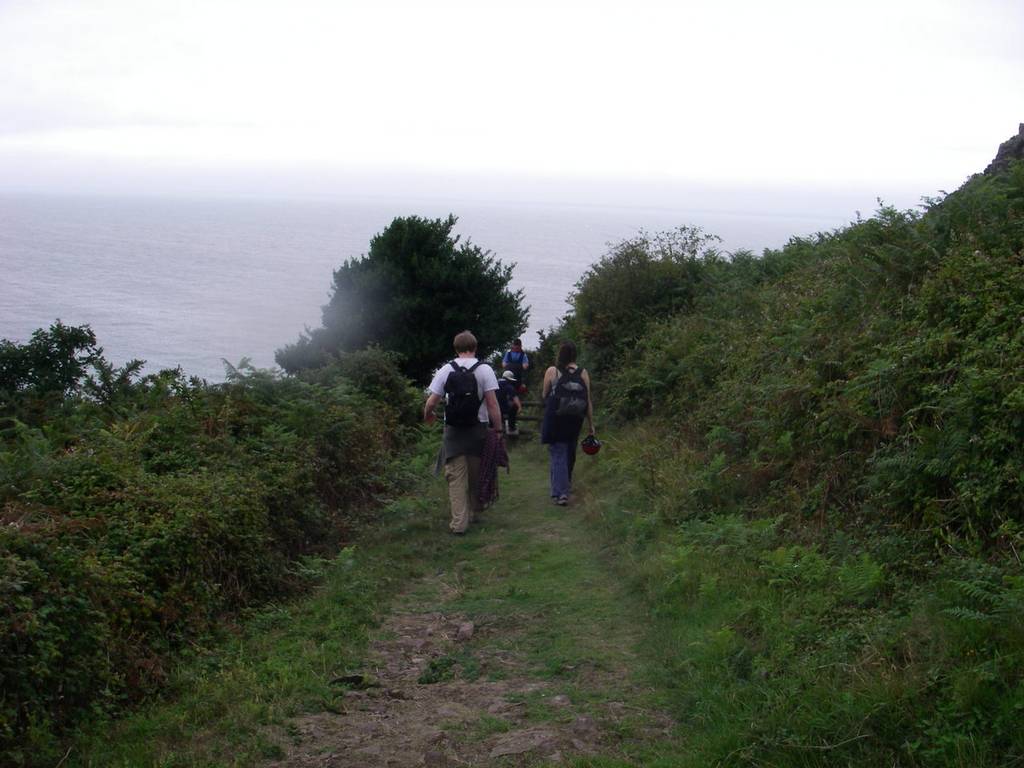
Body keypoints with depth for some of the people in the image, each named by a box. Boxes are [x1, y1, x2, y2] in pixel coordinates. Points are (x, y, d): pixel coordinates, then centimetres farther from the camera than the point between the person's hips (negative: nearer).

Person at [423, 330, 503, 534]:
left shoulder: (445, 370, -1)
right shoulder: (484, 369, -5)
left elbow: (431, 402, -2)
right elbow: (492, 404, -11)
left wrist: (428, 416, 18)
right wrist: (498, 429, -5)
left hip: (453, 430, 0)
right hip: (478, 429, 0)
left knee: (456, 476, 3)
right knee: (476, 475, 16)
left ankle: (459, 521, -4)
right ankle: (473, 513, 30)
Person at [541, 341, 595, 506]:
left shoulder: (551, 371, -9)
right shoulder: (583, 374, -3)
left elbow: (544, 395, 1)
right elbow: (588, 400, -2)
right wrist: (591, 424, 6)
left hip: (554, 419, -3)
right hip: (575, 421, 3)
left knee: (558, 453, -2)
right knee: (570, 452, 21)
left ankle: (561, 492, -13)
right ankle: (566, 482, 41)